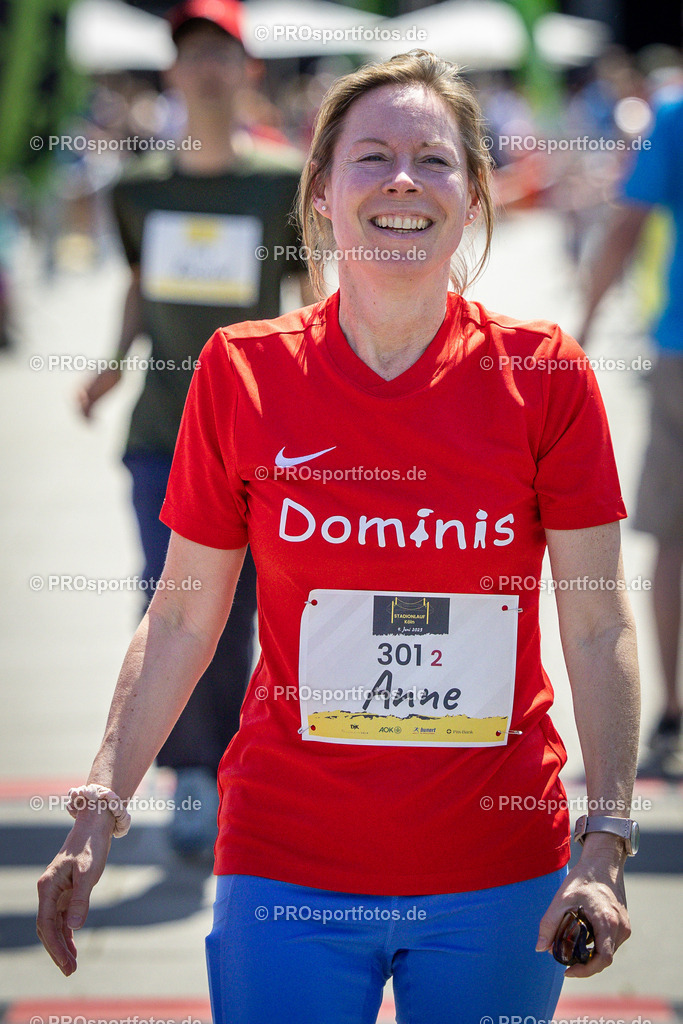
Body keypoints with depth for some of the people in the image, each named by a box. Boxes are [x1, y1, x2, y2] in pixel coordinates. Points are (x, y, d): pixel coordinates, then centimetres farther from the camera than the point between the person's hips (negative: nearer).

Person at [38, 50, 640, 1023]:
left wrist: (606, 843, -11)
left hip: (501, 884, 0)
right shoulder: (241, 371, -3)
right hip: (288, 866, 0)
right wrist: (99, 813, -4)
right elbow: (180, 621, 3)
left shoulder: (545, 375, -4)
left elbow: (600, 625, -3)